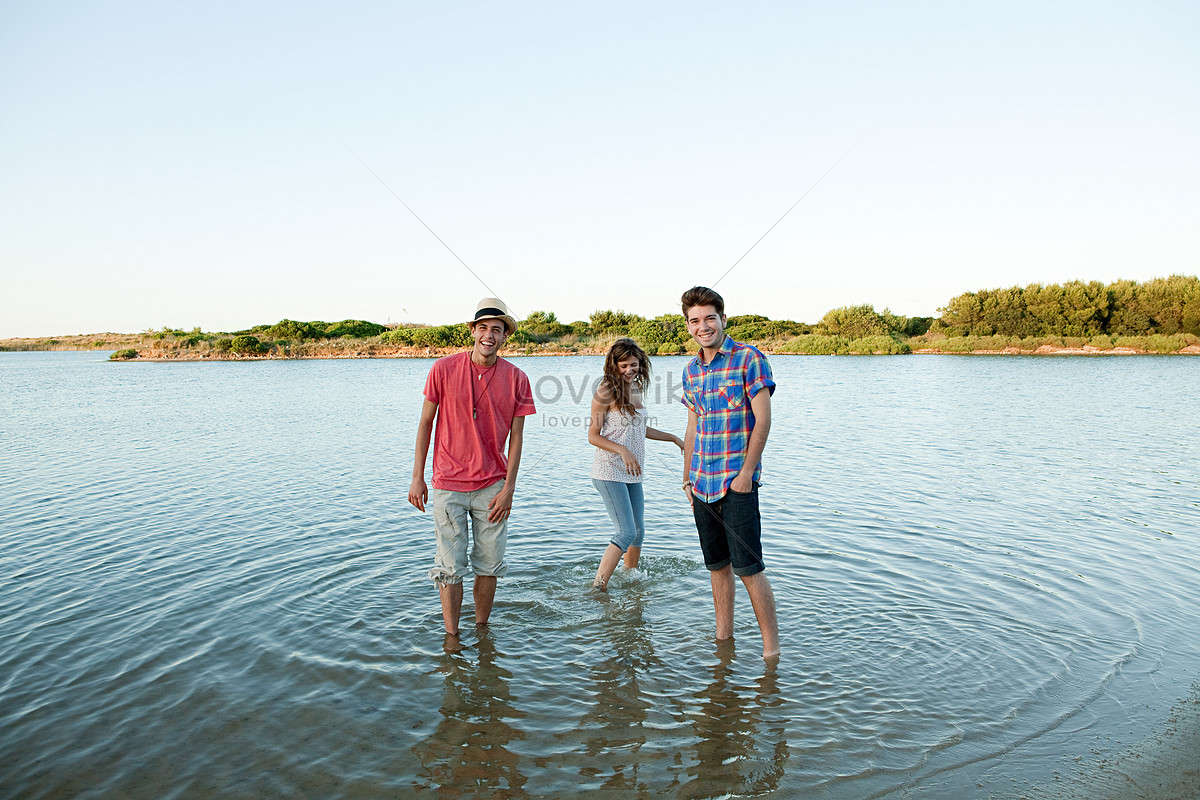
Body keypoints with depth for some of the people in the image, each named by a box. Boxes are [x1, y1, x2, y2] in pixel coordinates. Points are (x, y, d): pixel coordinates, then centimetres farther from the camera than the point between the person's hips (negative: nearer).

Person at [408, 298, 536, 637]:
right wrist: (417, 478, 0)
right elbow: (425, 423, 2)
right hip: (448, 485, -1)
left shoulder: (516, 379, -2)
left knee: (489, 566, 9)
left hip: (492, 486, 1)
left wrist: (508, 489, -5)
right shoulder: (443, 369, -4)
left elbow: (516, 438, 0)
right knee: (450, 567, 3)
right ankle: (451, 638, 18)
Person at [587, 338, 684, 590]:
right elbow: (593, 435, -11)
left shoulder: (635, 388, 10)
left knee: (638, 532, 16)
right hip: (610, 472, -8)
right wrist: (623, 451, -23)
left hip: (632, 473, 8)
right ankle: (598, 587, -6)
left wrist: (674, 438, 23)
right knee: (626, 533, -13)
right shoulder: (606, 391, -12)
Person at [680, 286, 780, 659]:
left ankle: (772, 647, 7)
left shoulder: (749, 358, -7)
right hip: (703, 484, 6)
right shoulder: (691, 369, 12)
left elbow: (763, 420, -10)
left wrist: (746, 472, -15)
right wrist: (688, 479, 16)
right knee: (717, 565, 14)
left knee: (747, 567, -5)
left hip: (737, 482, -6)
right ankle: (723, 637, 26)